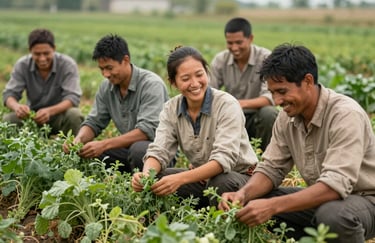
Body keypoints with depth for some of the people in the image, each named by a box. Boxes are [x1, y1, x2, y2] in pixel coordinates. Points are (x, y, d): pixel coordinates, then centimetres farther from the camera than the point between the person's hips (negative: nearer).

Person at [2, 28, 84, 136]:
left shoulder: (68, 64, -16)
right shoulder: (22, 65, -8)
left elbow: (73, 97, -23)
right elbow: (9, 94, -10)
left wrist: (50, 111, -43)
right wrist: (17, 106, -37)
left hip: (60, 114, -2)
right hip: (33, 116, 2)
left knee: (74, 114, -34)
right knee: (8, 118, -24)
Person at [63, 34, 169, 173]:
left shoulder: (151, 84, -19)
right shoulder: (106, 87, 3)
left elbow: (147, 130, -28)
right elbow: (94, 122, 8)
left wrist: (104, 145, -33)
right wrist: (79, 139, -16)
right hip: (128, 148, 6)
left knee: (138, 149, -37)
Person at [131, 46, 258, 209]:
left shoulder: (227, 105, -21)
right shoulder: (171, 109, -3)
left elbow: (224, 158, -30)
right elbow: (159, 151, -11)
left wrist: (181, 179, -45)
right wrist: (146, 174, -36)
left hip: (239, 175, -5)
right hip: (201, 176, 5)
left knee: (221, 183, -37)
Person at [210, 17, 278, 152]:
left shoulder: (266, 58, -15)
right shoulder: (220, 60, -5)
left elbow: (269, 97, -25)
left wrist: (243, 103, -44)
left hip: (258, 116, -3)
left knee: (268, 113, -35)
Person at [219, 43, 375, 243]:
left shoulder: (345, 115, -26)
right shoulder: (287, 117, -3)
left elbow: (336, 185, -34)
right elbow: (271, 168, 1)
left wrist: (273, 206, -40)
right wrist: (243, 194, -21)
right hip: (321, 199, 6)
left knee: (332, 214, -38)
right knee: (253, 204, -6)